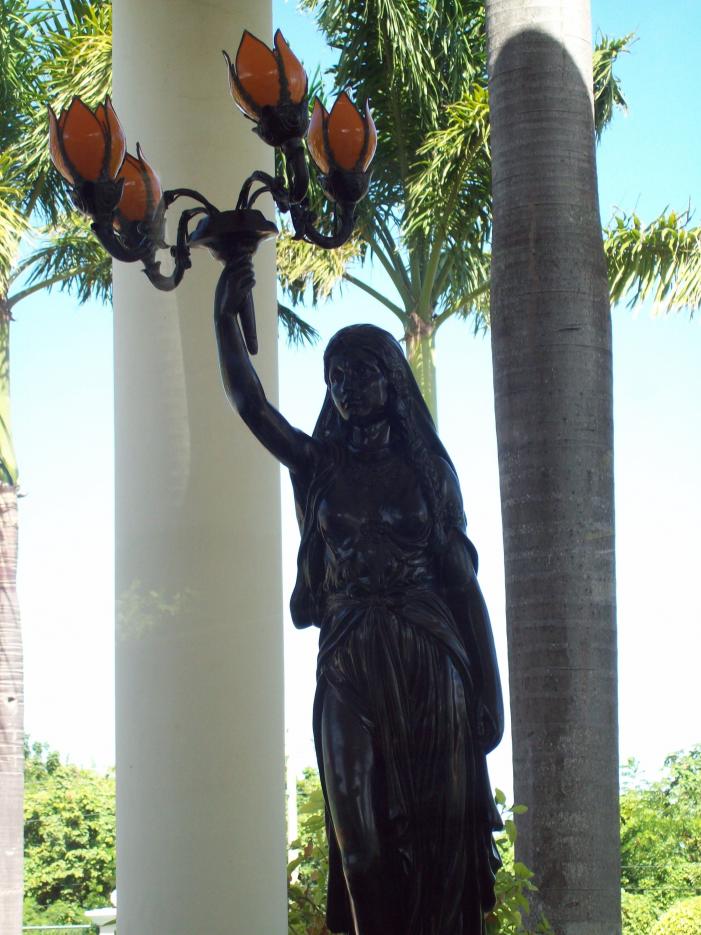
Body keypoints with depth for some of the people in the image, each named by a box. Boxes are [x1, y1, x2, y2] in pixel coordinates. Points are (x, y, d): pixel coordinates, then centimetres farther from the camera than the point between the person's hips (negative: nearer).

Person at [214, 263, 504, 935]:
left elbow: (464, 580, 4)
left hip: (428, 662, -1)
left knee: (442, 834, -3)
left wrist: (489, 690, -2)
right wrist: (225, 318, -12)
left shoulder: (427, 468, 6)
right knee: (364, 837, -1)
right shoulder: (317, 464, 11)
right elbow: (246, 399, 0)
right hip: (349, 669, 1)